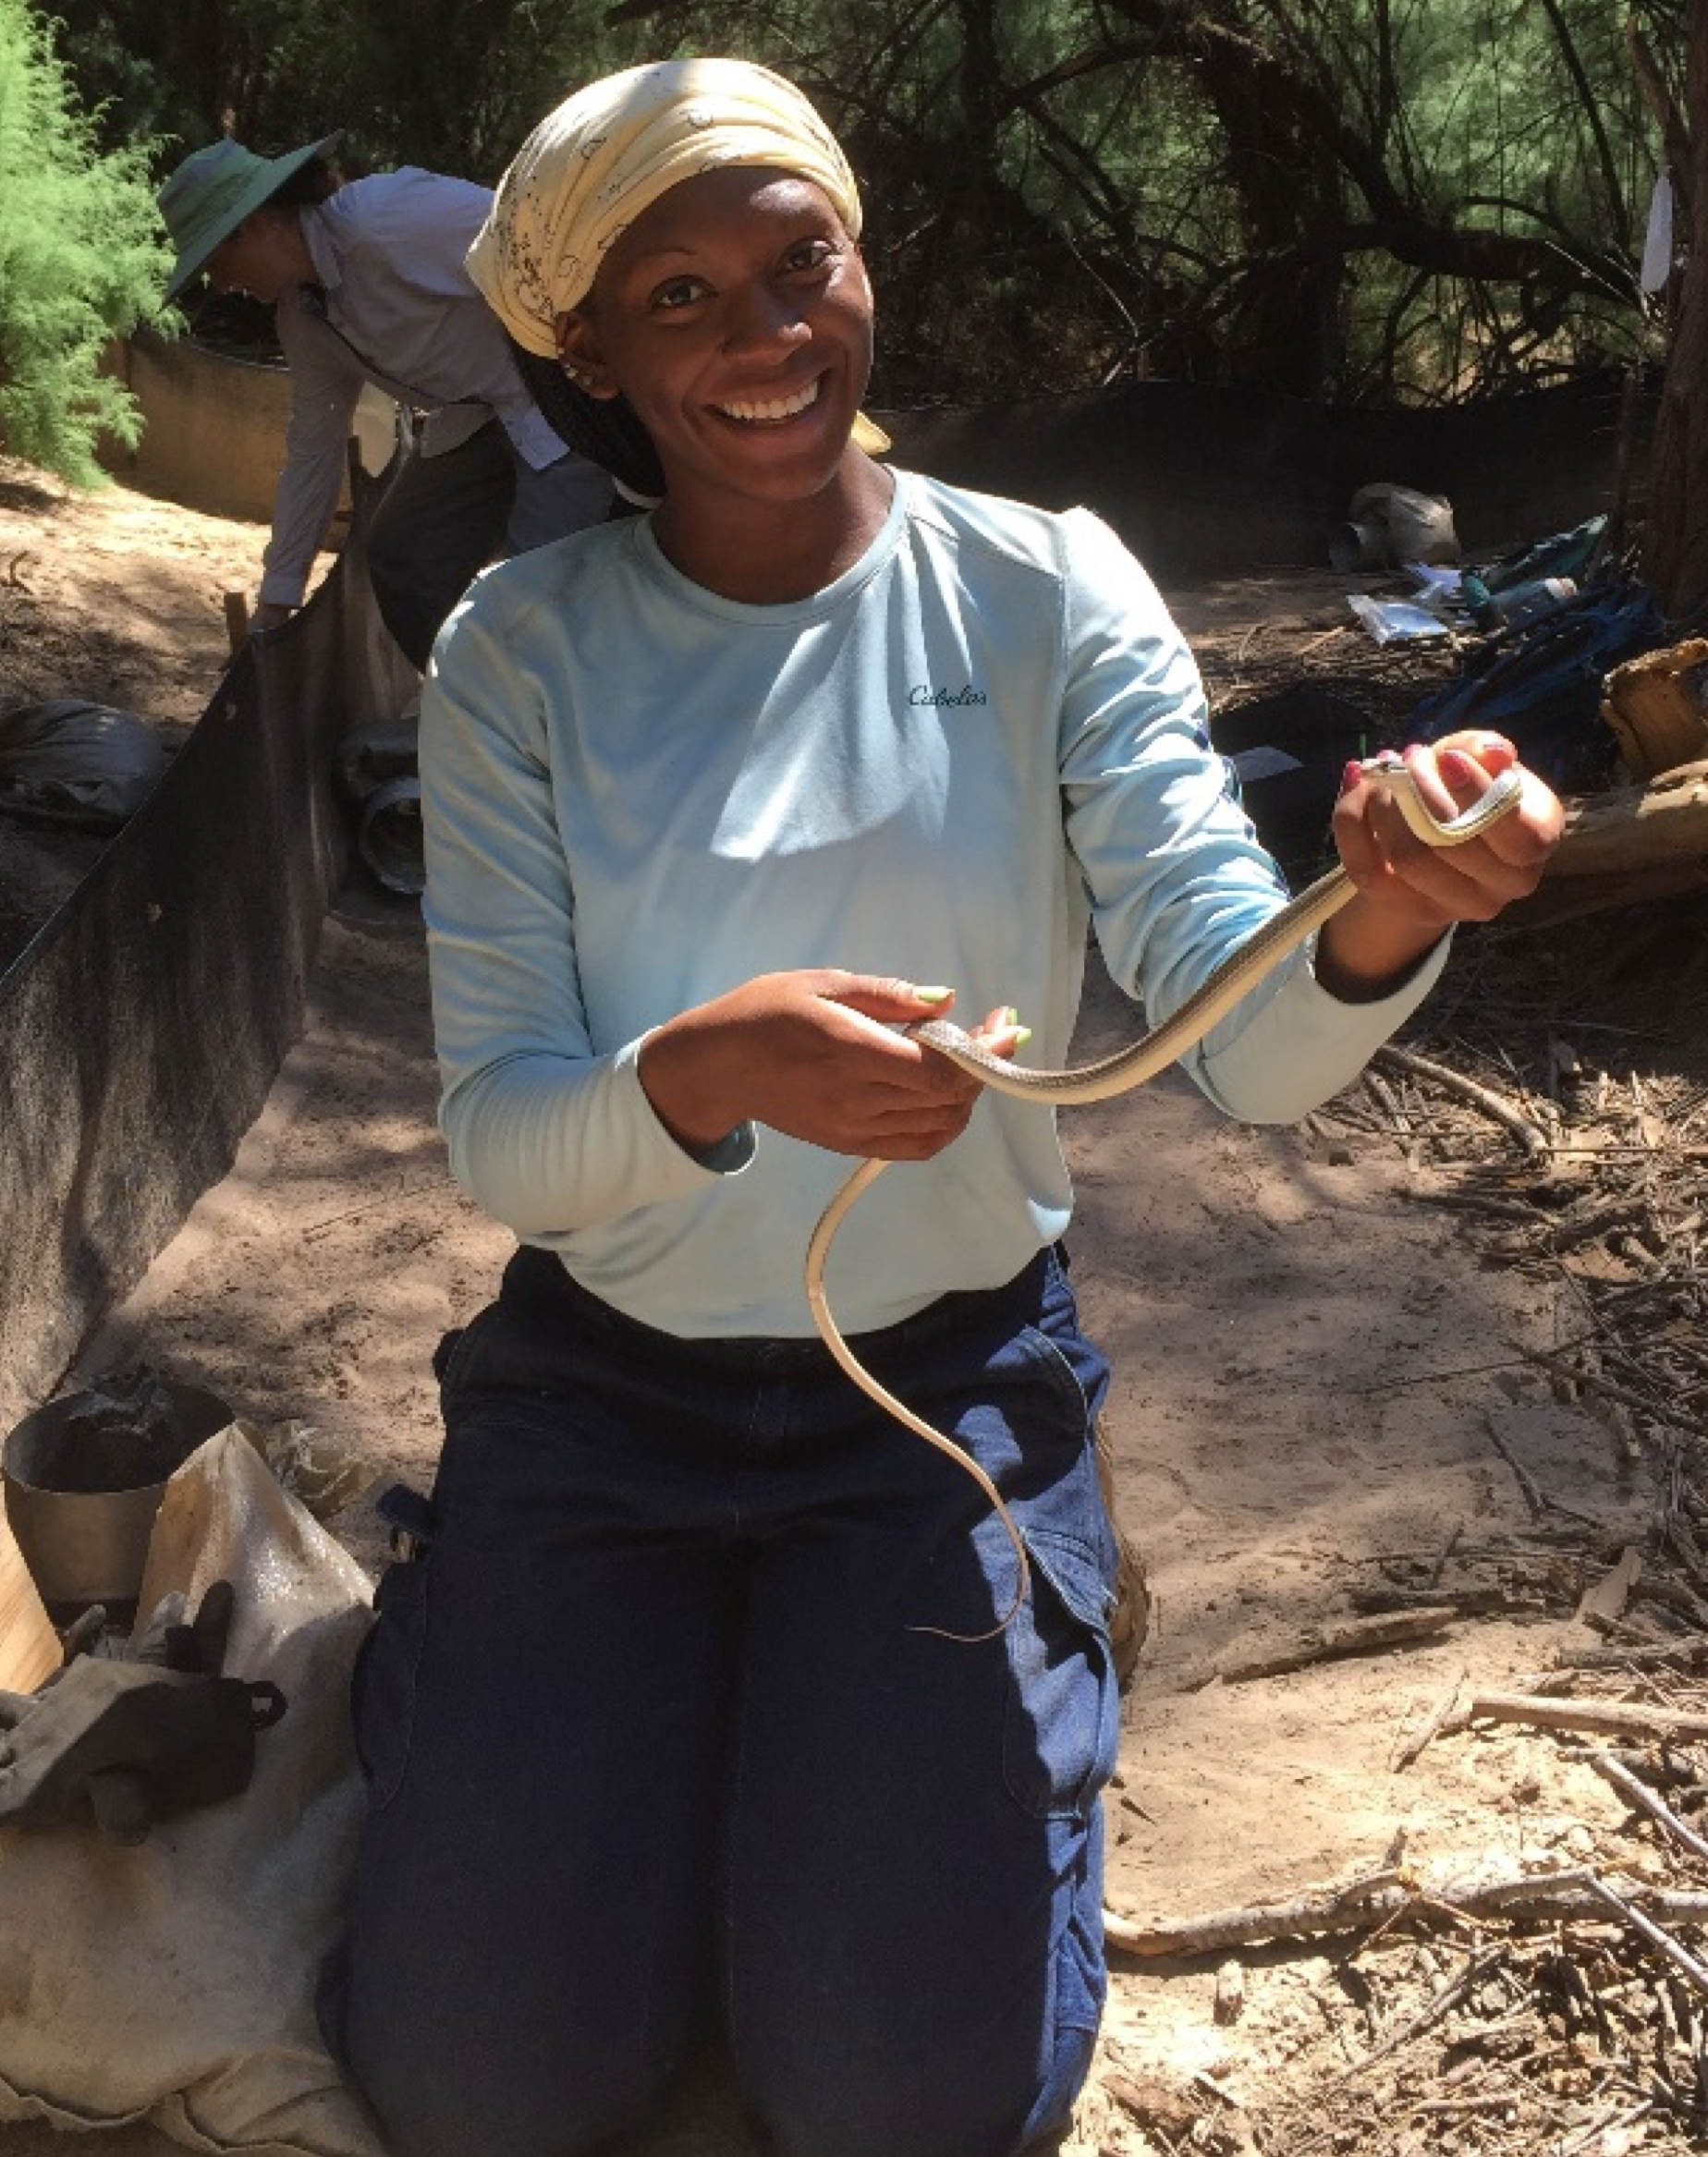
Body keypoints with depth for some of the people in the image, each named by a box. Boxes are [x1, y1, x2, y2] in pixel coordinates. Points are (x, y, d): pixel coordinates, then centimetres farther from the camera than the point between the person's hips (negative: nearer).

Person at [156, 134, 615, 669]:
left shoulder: (388, 217, -25)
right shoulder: (300, 317, 3)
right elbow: (312, 451, 12)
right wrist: (276, 602, 15)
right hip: (474, 420, 9)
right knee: (396, 562, 5)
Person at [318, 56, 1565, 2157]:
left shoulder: (1045, 592, -7)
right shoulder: (523, 651, -7)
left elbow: (1245, 1043, -15)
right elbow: (501, 1143, -13)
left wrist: (1375, 920, -39)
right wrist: (707, 1073, -36)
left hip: (947, 1376, 0)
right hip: (606, 1373, 1)